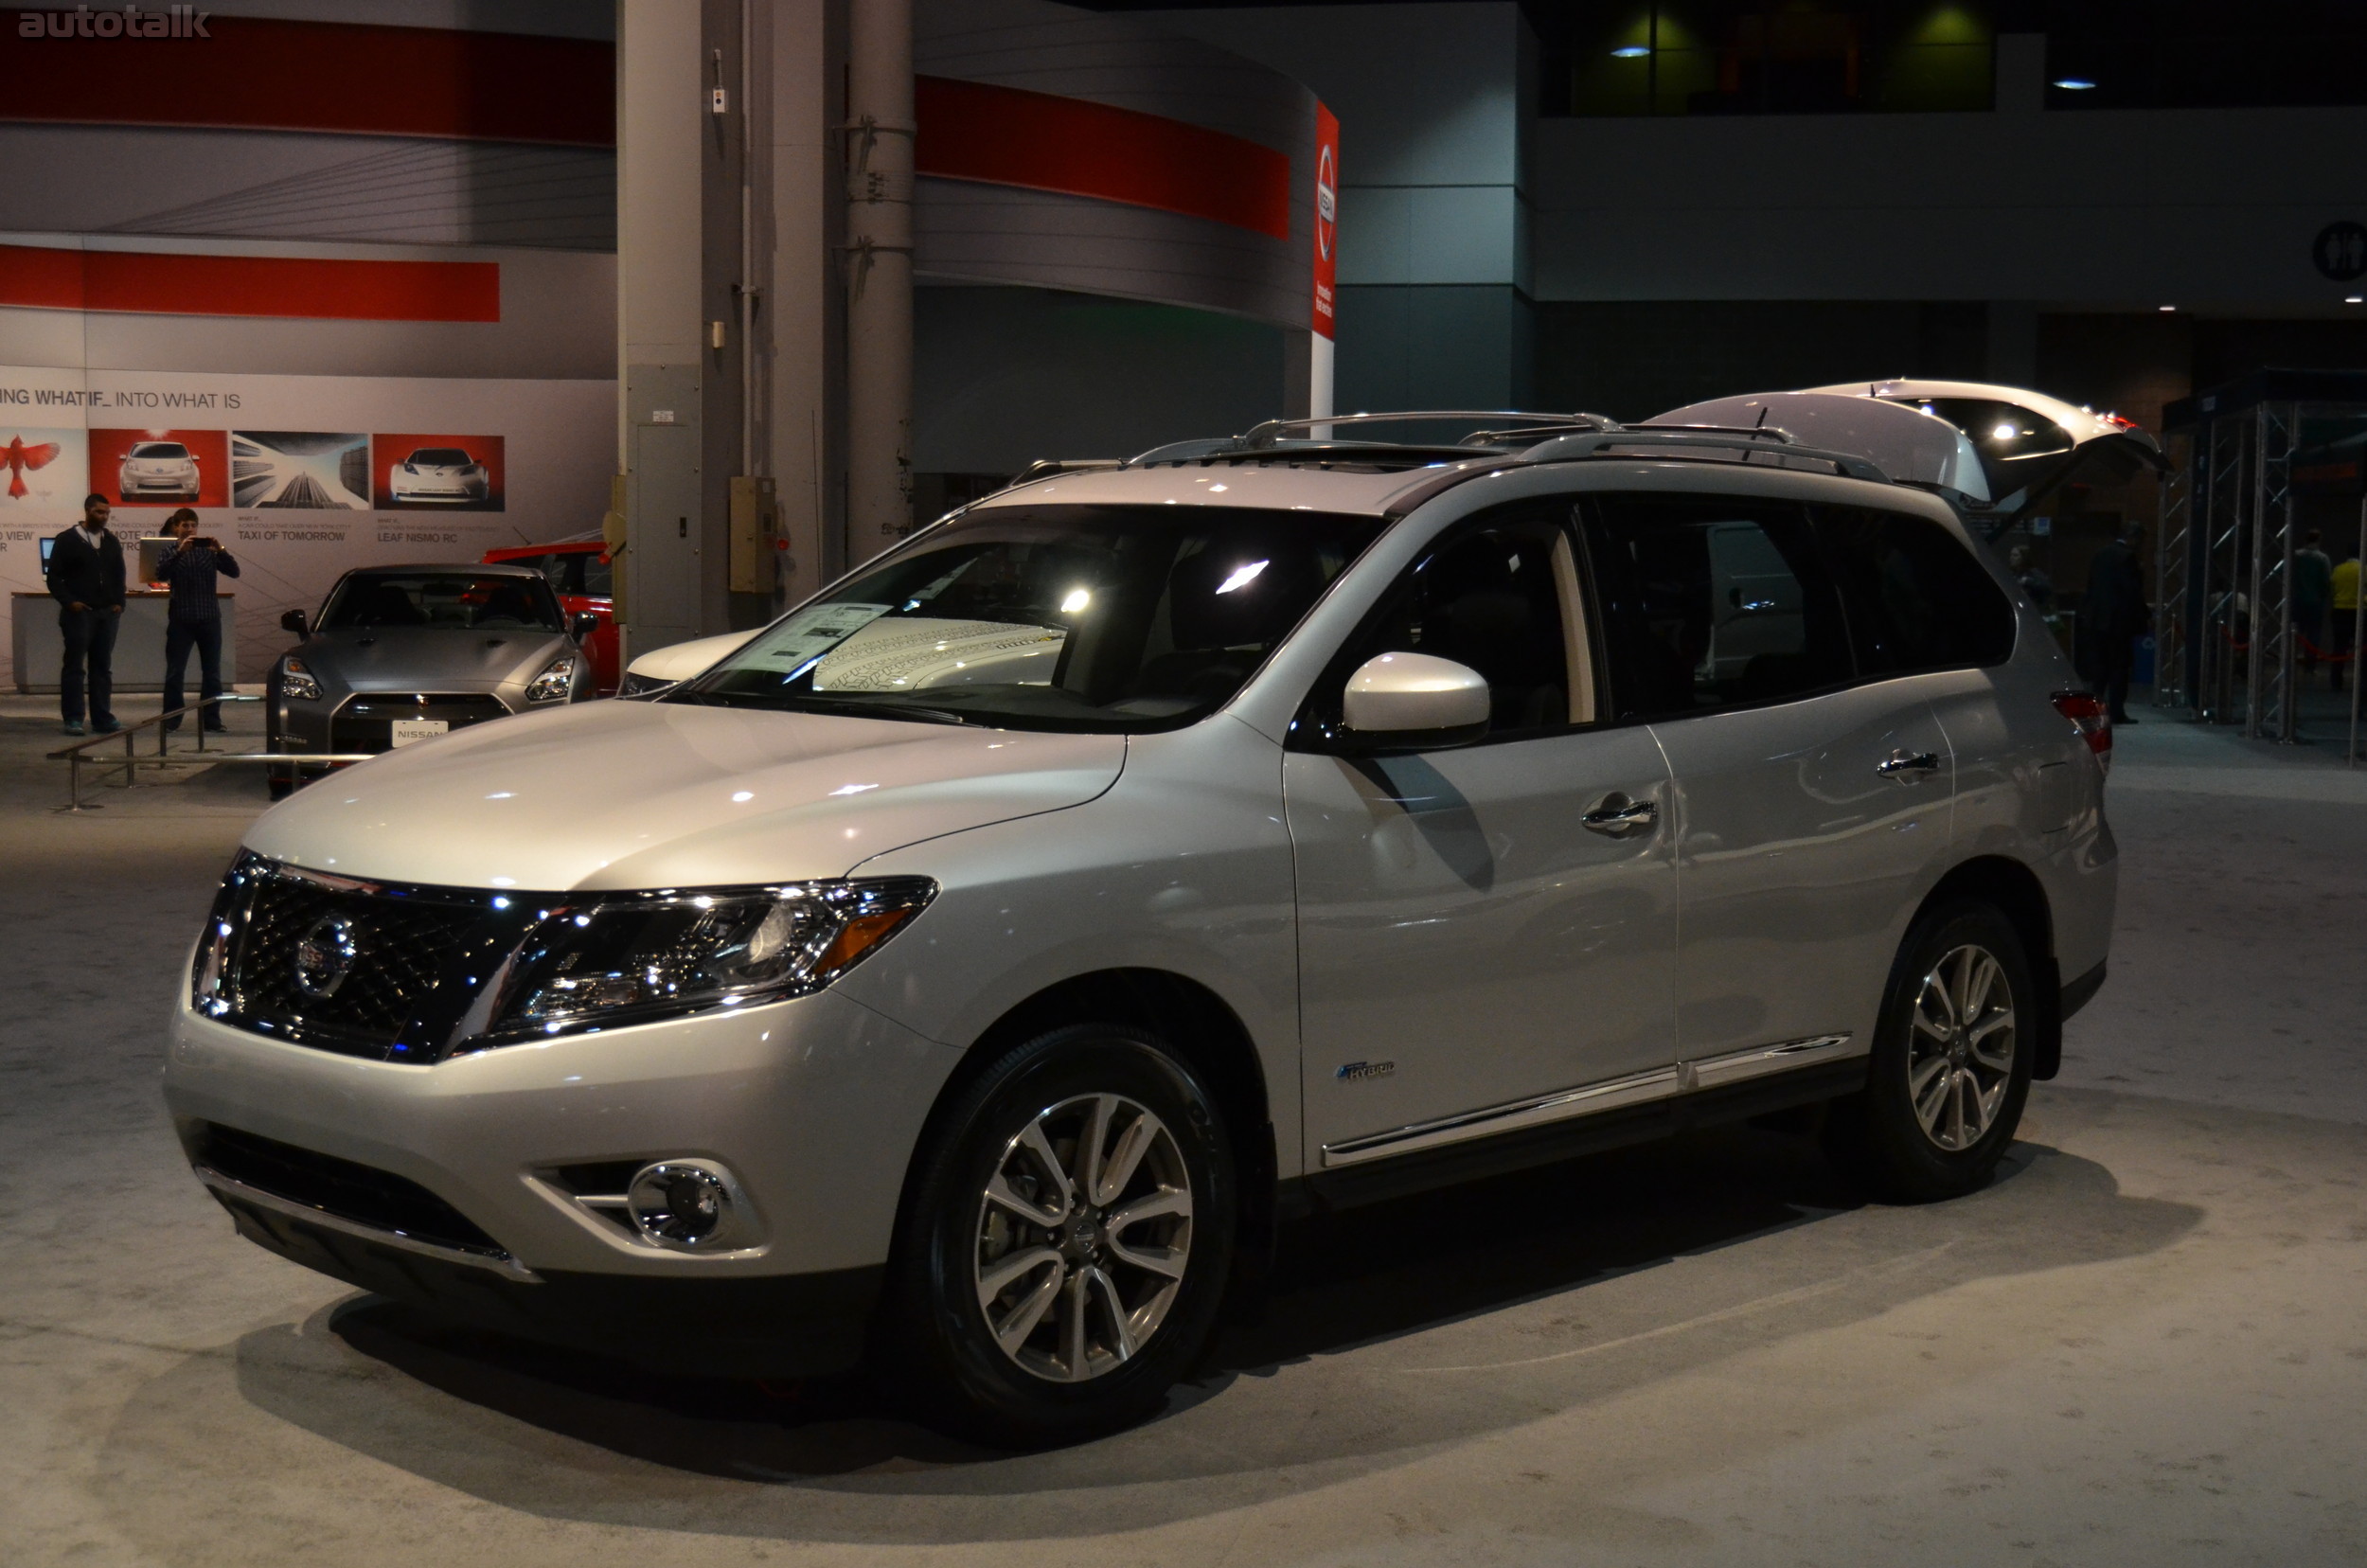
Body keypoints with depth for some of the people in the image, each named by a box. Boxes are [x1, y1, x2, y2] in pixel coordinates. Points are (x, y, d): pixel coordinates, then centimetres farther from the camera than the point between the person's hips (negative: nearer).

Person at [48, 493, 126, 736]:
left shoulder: (112, 542, 14)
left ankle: (103, 717, 9)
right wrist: (69, 602, -15)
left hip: (107, 613, 5)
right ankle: (73, 719, -2)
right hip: (79, 613, -5)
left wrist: (119, 603, 3)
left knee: (103, 667, 6)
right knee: (74, 666, -3)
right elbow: (54, 577, -3)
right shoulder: (67, 540, -1)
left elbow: (119, 576, 19)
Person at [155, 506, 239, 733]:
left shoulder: (208, 551, 8)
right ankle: (170, 720, 6)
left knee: (212, 672, 5)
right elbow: (161, 573, -15)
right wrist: (180, 551, -24)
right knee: (175, 672, 0)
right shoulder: (170, 552, 4)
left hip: (209, 618, 2)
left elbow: (234, 572, -2)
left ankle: (211, 719, 11)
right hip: (181, 620, -2)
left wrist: (220, 550, -16)